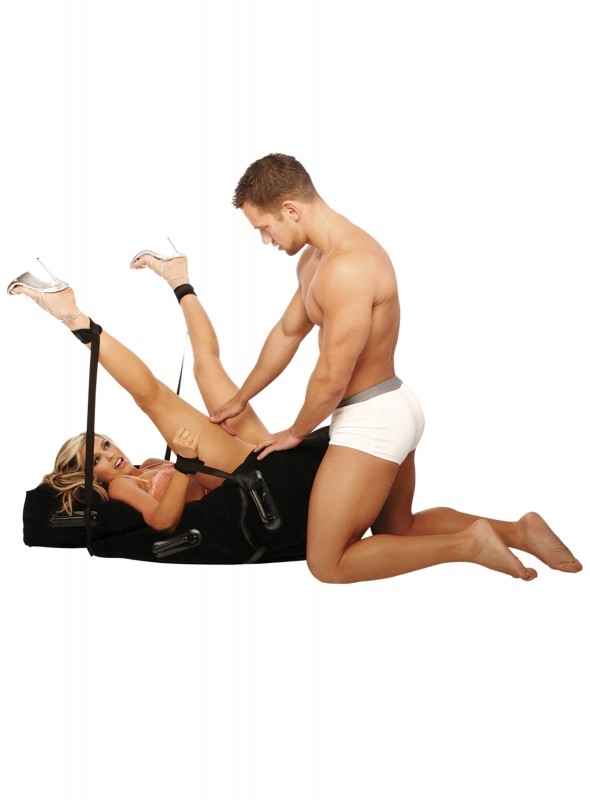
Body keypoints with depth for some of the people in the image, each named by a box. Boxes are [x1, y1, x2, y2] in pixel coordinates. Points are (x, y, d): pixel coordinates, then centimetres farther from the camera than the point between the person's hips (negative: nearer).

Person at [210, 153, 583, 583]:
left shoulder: (347, 267, -27)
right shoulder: (315, 257, 7)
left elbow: (331, 379, -23)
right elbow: (287, 333, 20)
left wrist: (295, 433, -3)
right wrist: (240, 400, 29)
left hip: (371, 419, -11)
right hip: (389, 410, 11)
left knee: (326, 563, -2)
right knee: (399, 530, 26)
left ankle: (468, 544, -3)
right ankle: (516, 532, 19)